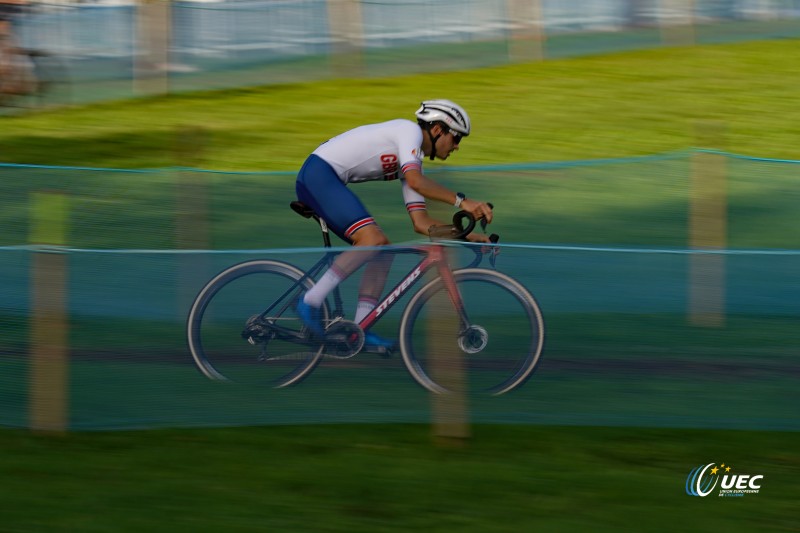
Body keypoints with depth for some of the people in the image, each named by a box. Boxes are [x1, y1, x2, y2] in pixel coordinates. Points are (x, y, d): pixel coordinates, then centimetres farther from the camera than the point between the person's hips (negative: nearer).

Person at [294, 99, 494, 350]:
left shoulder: (413, 160, 20)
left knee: (383, 251, 6)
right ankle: (311, 300, -19)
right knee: (373, 240, -23)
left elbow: (421, 222, 17)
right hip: (318, 173, -10)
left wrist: (466, 234, 8)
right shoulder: (410, 131, -7)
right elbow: (415, 181, -24)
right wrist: (461, 201, -25)